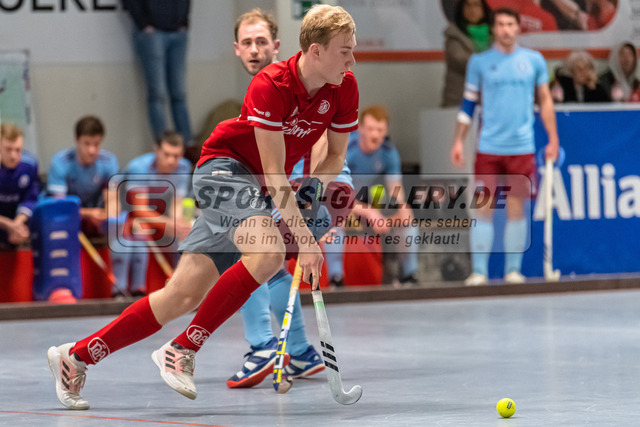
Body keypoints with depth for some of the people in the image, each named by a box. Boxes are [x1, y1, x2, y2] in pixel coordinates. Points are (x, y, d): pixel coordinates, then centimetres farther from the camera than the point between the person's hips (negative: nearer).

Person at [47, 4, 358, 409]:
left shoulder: (345, 88, -7)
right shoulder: (270, 85, -25)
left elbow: (337, 153, 8)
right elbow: (273, 174, -26)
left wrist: (314, 192, -11)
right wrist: (305, 238, -30)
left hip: (256, 189, 6)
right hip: (224, 166, -6)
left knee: (185, 294, -1)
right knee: (268, 252, -33)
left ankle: (76, 355, 8)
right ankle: (182, 350, -22)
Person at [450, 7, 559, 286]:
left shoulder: (534, 60, 6)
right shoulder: (479, 62, 4)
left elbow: (545, 100, 12)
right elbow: (468, 104, 8)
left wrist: (553, 139, 7)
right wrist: (458, 142, 2)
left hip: (522, 147, 1)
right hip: (488, 147, -1)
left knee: (516, 209, 3)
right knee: (482, 209, -4)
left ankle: (513, 270, 9)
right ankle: (479, 271, 0)